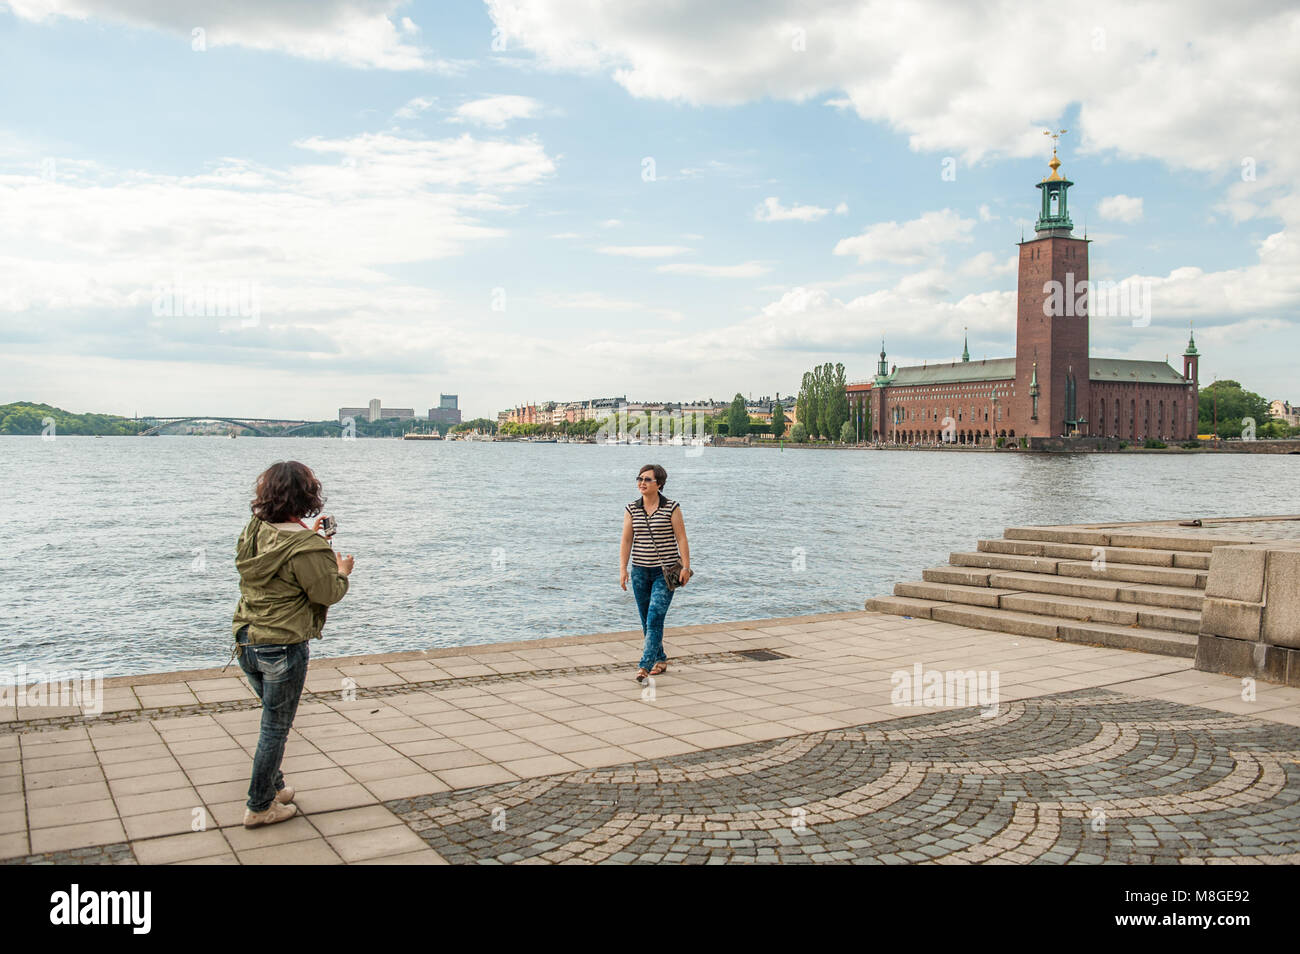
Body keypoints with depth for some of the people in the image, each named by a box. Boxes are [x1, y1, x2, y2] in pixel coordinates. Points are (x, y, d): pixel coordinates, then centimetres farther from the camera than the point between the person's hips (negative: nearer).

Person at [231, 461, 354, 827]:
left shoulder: (254, 531, 0)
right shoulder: (308, 549, -23)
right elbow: (328, 593, -14)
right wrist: (342, 572, 4)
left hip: (247, 642, 8)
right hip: (284, 649, -8)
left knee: (274, 719, 25)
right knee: (276, 728, 7)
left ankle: (273, 787, 37)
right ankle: (259, 807, 19)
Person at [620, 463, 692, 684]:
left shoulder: (671, 508, -5)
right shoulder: (631, 509, 3)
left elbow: (681, 539, -5)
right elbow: (626, 541, 1)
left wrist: (686, 566, -12)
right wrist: (623, 569, -7)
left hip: (665, 571, -4)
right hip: (640, 571, 4)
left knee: (655, 617, -14)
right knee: (646, 620, 10)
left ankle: (645, 666, -17)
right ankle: (660, 660, 27)